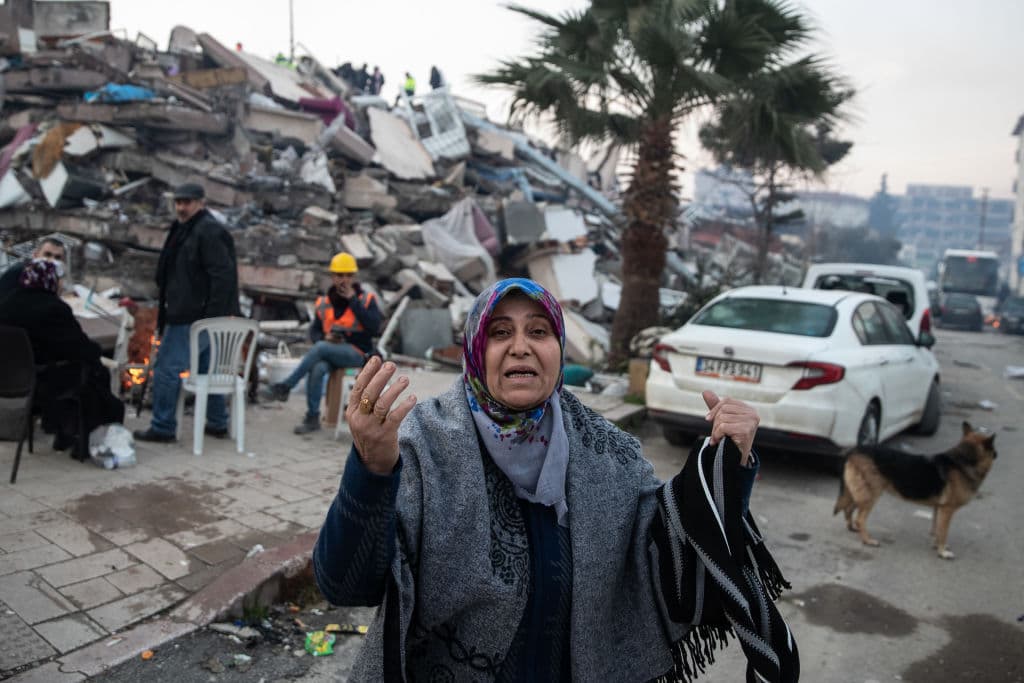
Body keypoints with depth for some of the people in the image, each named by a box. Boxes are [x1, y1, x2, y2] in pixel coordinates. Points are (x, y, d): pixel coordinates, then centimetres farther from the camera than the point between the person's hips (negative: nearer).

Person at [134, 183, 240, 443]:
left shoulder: (208, 231, -15)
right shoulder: (185, 229, 19)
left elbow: (223, 275, -22)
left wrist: (212, 316, -25)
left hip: (193, 318, -11)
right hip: (189, 315, 11)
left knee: (167, 368, -5)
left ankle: (163, 428, 4)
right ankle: (218, 423, 25)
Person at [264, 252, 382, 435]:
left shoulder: (366, 299, 1)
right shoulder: (324, 303, 12)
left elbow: (374, 328, -15)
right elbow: (314, 331, 19)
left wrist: (353, 300, -15)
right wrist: (324, 337, -7)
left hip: (357, 353, -3)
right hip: (330, 352, 3)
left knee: (320, 348, -31)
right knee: (317, 368, -32)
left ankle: (286, 386, -21)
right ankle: (312, 418, -21)